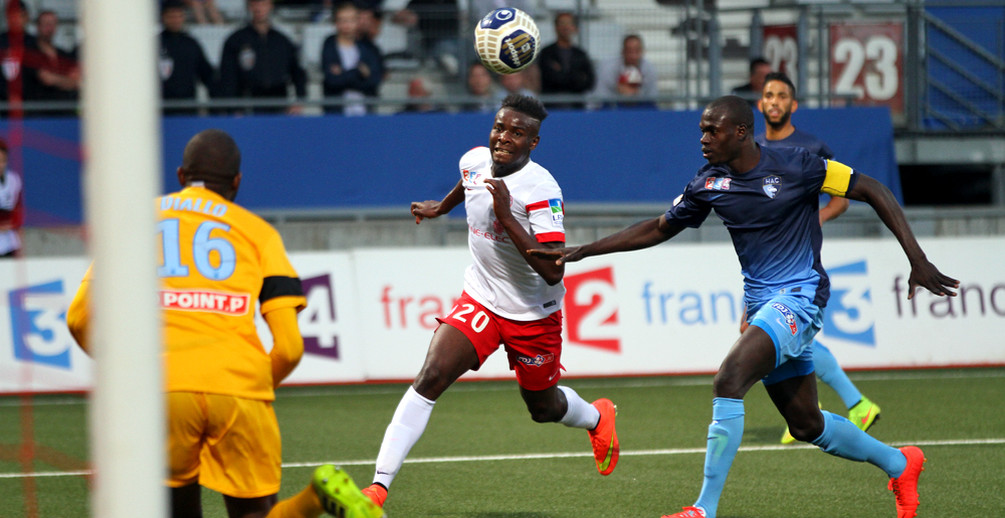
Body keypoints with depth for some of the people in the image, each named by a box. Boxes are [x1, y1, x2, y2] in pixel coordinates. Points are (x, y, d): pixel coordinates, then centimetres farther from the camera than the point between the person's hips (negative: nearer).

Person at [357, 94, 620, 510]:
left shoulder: (541, 191, -26)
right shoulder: (475, 161, -7)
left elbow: (552, 271, -33)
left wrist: (506, 217, -37)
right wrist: (441, 207, 34)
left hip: (533, 315, -4)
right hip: (480, 300, 4)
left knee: (543, 407, 17)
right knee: (430, 378, -18)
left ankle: (598, 418, 54)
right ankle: (379, 485, -21)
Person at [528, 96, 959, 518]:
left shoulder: (794, 167, -13)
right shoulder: (709, 184, 4)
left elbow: (873, 192, -7)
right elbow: (658, 229, 16)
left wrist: (917, 260, -12)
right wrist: (580, 252, 11)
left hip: (799, 295, -7)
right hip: (760, 304, 7)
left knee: (728, 380, -25)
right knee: (806, 425, 11)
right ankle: (898, 463, 36)